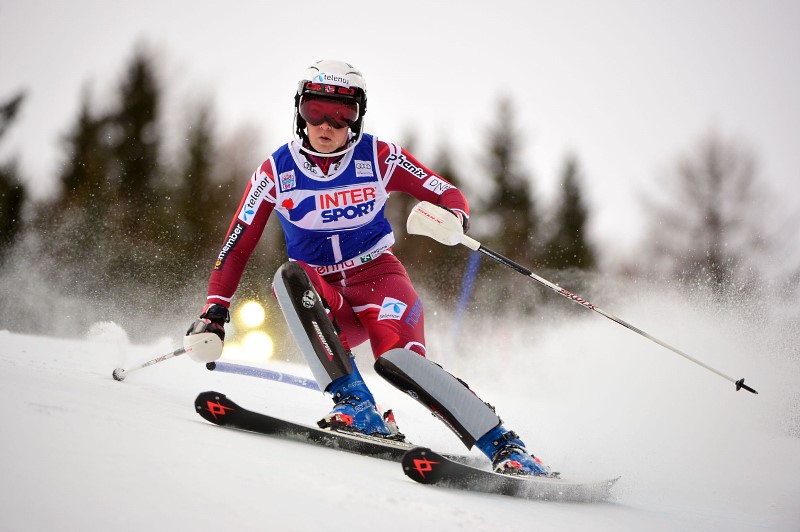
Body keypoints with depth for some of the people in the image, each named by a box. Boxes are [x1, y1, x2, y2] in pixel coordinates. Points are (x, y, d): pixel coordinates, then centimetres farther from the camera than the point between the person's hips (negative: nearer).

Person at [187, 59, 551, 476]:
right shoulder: (276, 171, -4)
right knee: (289, 277, -31)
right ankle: (358, 409, -36)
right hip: (322, 297, 2)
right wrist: (214, 313, -6)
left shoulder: (378, 157, -6)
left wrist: (451, 219, -26)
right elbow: (237, 245, 1)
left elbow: (449, 196, -2)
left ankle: (507, 447, -26)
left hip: (378, 279, -2)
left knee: (397, 359, -31)